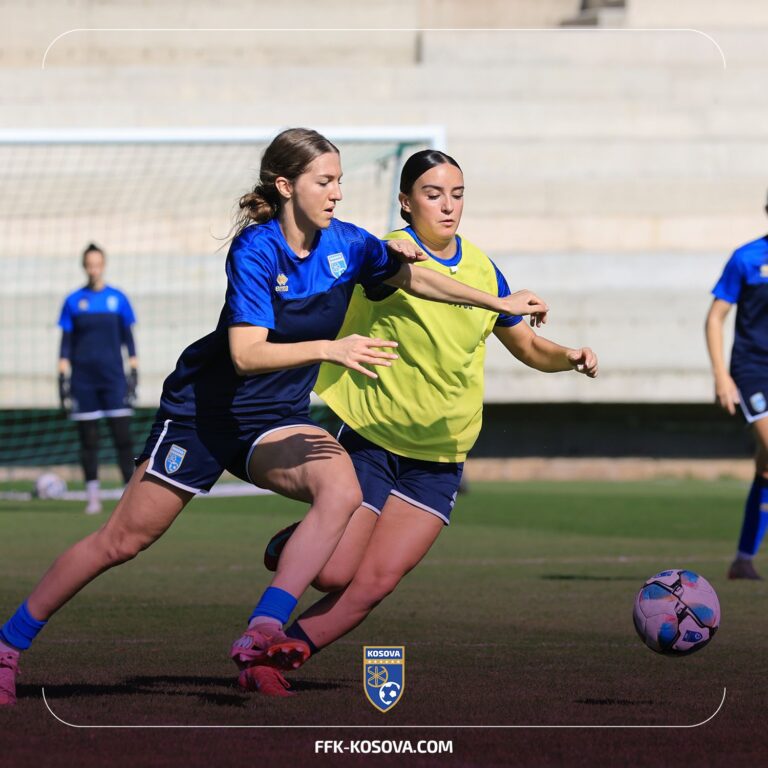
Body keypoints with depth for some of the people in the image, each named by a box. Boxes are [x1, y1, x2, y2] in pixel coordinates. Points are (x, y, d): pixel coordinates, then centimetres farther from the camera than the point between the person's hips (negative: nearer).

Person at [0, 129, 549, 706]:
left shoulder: (344, 244, -4)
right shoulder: (255, 251, -22)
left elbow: (412, 276, 16)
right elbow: (246, 354, -32)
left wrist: (499, 303, 16)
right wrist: (329, 348, -43)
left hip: (277, 421, 5)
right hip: (203, 413, -5)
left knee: (342, 490, -26)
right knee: (124, 539, 0)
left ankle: (263, 633, -30)